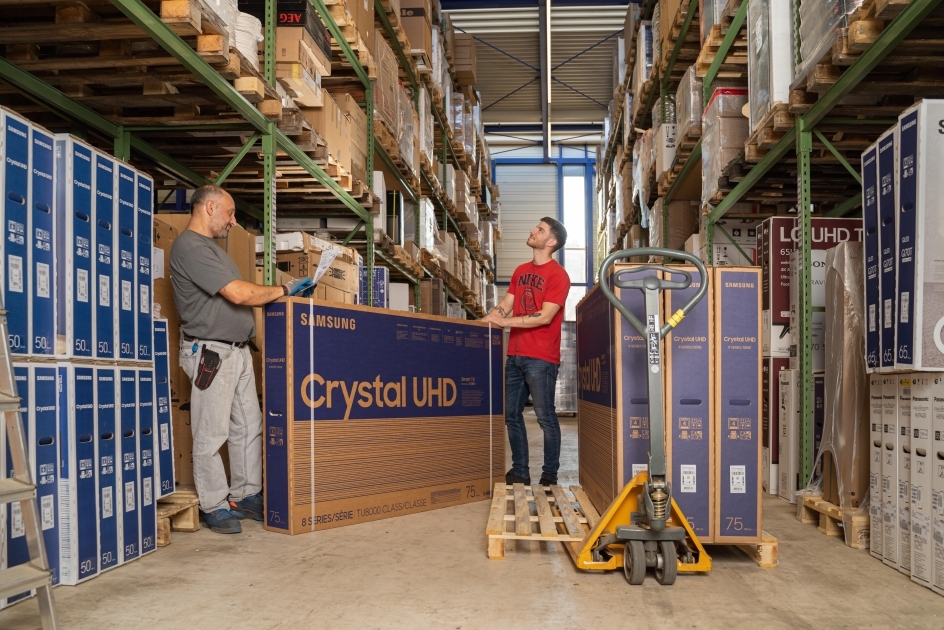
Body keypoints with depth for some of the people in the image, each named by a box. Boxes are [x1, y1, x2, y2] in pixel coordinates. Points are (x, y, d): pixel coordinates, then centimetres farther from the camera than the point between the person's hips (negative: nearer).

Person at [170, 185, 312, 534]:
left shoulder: (210, 246, 20)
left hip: (238, 350, 10)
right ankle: (214, 506, 9)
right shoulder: (190, 247, -15)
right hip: (211, 352, -10)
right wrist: (284, 290, -10)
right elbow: (239, 294, -21)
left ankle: (246, 495, 22)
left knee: (248, 427, 12)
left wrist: (276, 293, 12)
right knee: (211, 434, -1)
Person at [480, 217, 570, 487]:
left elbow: (545, 317, -15)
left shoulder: (558, 275, -7)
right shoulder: (521, 271, 16)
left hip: (541, 358, -7)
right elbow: (505, 305, 13)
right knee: (512, 415, 9)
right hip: (515, 355, 8)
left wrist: (505, 322, -18)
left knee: (545, 417, -1)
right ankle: (520, 472, 19)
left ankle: (550, 474, 9)